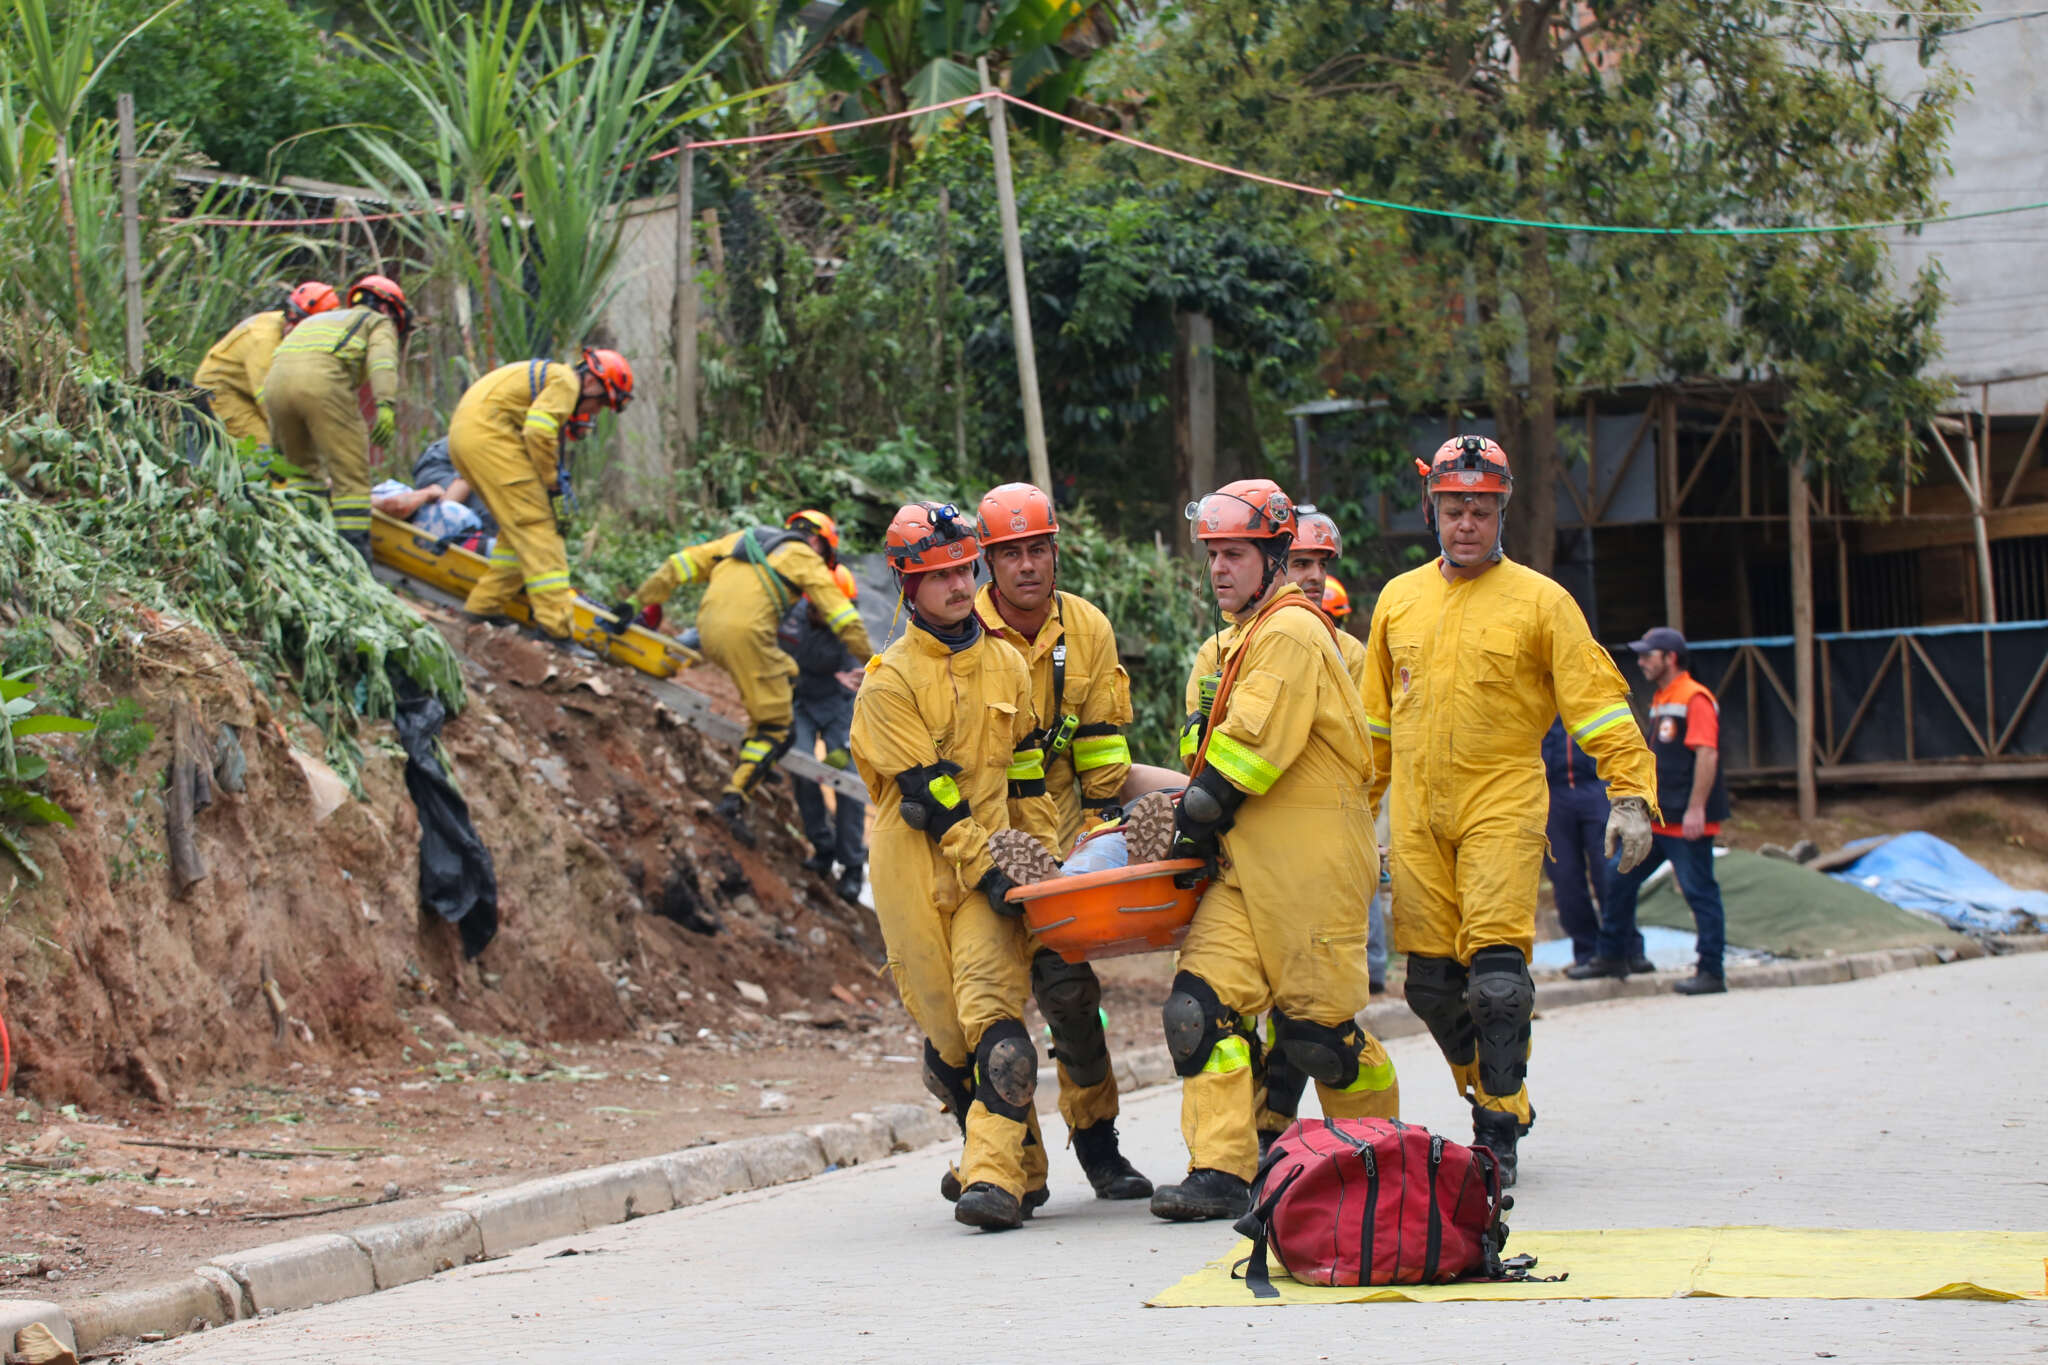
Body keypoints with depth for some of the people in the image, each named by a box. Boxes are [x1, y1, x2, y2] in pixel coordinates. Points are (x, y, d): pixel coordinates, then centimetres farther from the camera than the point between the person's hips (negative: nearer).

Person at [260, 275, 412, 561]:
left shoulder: (318, 320, 42)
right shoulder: (379, 323, 25)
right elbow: (382, 360, -1)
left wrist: (278, 447, 41)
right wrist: (386, 405, -15)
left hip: (276, 379, 6)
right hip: (322, 381, -6)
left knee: (302, 468, 23)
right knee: (351, 474, 0)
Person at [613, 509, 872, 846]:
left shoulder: (742, 539, 28)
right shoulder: (806, 558, 14)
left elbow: (680, 566, 21)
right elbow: (843, 616, 8)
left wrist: (637, 602, 22)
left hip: (708, 631, 7)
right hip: (746, 632, -7)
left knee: (784, 672, 28)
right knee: (776, 726, 1)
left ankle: (754, 756, 21)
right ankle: (734, 797, -16)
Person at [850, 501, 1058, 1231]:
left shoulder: (1006, 664, 10)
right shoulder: (890, 682, -6)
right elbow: (926, 792, -12)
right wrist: (984, 870, -17)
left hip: (992, 859, 2)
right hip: (915, 869, -2)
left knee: (992, 1010, -17)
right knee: (945, 1028, 3)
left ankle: (994, 1177, -23)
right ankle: (1021, 1170, 23)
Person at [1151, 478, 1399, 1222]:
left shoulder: (1292, 632, -11)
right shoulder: (1239, 640, 20)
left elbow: (1251, 750, -16)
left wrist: (1197, 817, -8)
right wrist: (1198, 824, 8)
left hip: (1313, 862, -9)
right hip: (1247, 865, 9)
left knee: (1315, 1027, -2)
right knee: (1202, 1005, -7)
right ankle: (1221, 1173, -11)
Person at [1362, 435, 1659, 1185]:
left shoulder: (1540, 601, 0)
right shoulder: (1398, 600, 12)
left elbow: (1597, 702, -3)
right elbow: (1374, 716, 21)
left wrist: (1630, 794, -13)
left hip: (1503, 810, -4)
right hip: (1417, 821, 4)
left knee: (1497, 976, -14)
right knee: (1432, 983, 5)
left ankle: (1499, 1133, -5)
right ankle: (1496, 1097, 26)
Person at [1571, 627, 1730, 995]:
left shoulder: (1694, 698, -13)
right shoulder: (1660, 700, 17)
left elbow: (1707, 755, -20)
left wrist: (1695, 809, -25)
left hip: (1687, 823, -10)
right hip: (1656, 819, 10)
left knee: (1700, 892, -5)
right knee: (1621, 881, 12)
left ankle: (1711, 972, -1)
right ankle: (1612, 957, 22)